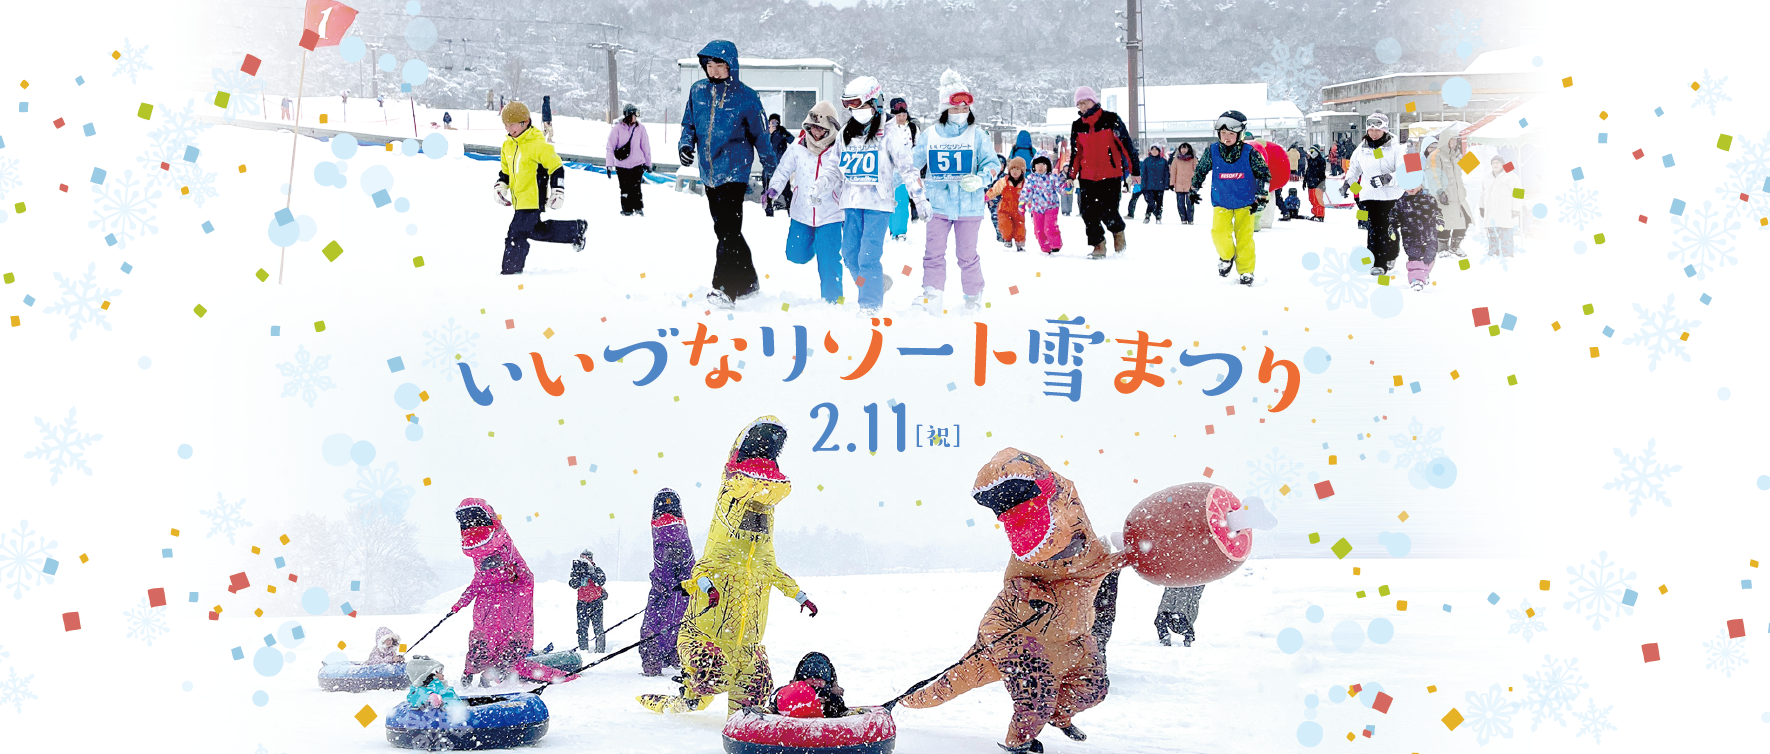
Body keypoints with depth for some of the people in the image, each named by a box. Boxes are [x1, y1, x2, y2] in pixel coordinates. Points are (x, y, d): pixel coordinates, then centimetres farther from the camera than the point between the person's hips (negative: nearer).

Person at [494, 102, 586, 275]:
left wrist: (557, 192, -13)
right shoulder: (508, 145, 10)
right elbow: (505, 170, 25)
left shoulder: (537, 145, -14)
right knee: (536, 231, 13)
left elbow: (556, 166, -10)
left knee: (517, 233, -9)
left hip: (533, 199, -9)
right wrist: (500, 186, 10)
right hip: (519, 199, 9)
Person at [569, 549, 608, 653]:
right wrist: (576, 572, -12)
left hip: (596, 601, -3)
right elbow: (574, 585, -2)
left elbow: (601, 581, -16)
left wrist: (591, 570, -22)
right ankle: (583, 649, 7)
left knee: (598, 626, -8)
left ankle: (600, 649, -5)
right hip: (582, 602, 3)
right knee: (582, 627, 0)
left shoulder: (597, 570, 1)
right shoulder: (577, 571, 11)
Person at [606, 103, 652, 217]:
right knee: (625, 189, 4)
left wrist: (648, 163, 14)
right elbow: (610, 147, -5)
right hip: (621, 164, -1)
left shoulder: (640, 128, 2)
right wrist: (609, 165, -10)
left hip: (637, 164, 1)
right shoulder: (617, 129, -6)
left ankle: (638, 208, 11)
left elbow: (645, 147, 10)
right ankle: (627, 210, 17)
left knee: (636, 188, -6)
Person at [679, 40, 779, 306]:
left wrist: (772, 172, 4)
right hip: (709, 172, 6)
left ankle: (724, 289, -17)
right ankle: (746, 281, 27)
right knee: (725, 230, 14)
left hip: (734, 171, -6)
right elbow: (690, 123, 18)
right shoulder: (698, 91, 5)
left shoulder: (745, 96, -7)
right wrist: (685, 144, -3)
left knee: (728, 230, -15)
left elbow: (760, 135, 1)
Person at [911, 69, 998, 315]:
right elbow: (912, 166, 14)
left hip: (969, 205, -2)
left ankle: (974, 298, 16)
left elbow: (993, 163, -3)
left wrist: (980, 179, -22)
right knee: (933, 253, -3)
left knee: (967, 255, 3)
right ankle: (931, 298, 0)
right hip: (938, 205, 2)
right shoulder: (931, 135, 6)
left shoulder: (977, 135, 1)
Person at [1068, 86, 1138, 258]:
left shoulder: (1111, 120, -6)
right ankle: (1099, 246, 11)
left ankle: (1118, 231, 22)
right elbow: (1075, 153, 18)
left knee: (1108, 212, -10)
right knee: (1089, 212, -4)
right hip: (1087, 176, 4)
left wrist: (1135, 170, -2)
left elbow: (1127, 145, -2)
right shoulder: (1077, 126, 8)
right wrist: (1071, 176, 13)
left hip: (1110, 174, -4)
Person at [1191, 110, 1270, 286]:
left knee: (1244, 237, -5)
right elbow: (1200, 170, 9)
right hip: (1221, 203, 1)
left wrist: (1261, 197, -6)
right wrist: (1194, 189, 14)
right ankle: (1226, 257, 13)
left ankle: (1246, 271, 10)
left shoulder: (1249, 153, -14)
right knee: (1219, 231, -16)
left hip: (1246, 203, -1)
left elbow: (1264, 174, -2)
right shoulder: (1212, 151, -10)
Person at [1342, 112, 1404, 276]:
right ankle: (1377, 263, -6)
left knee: (1389, 229, 1)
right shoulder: (1361, 150, 10)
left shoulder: (1394, 149, -3)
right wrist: (1348, 183, 18)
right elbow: (1354, 168, 28)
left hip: (1391, 196, -2)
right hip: (1369, 196, 2)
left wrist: (1389, 178, -25)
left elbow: (1403, 172, -9)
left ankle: (1391, 256, 22)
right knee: (1373, 229, -6)